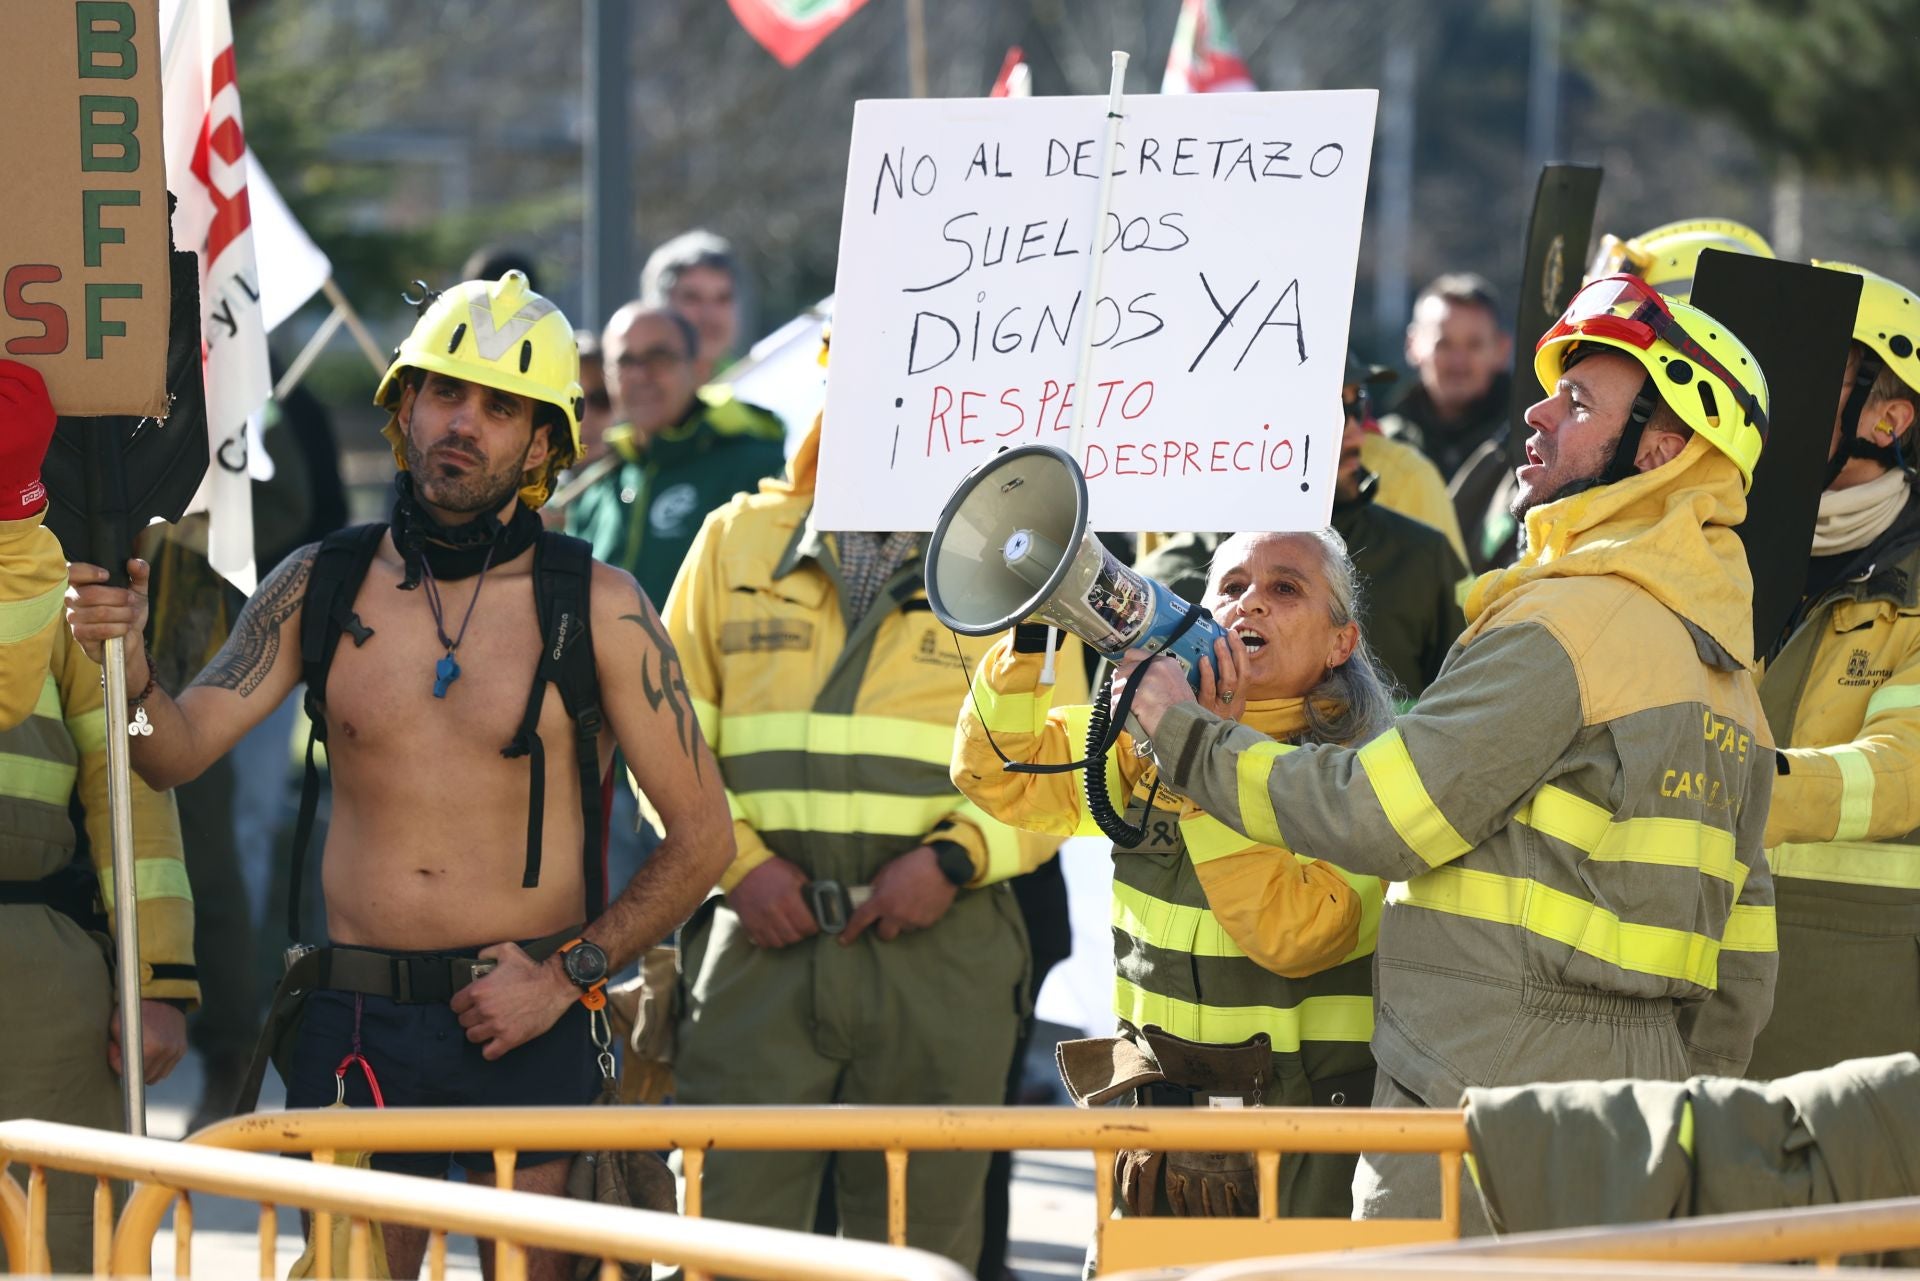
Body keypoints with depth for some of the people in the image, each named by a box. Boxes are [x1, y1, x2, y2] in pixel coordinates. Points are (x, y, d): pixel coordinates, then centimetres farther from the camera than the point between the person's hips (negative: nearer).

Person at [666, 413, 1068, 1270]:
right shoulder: (736, 540, 13)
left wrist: (954, 857, -8)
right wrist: (736, 861, -3)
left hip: (940, 950, 0)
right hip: (764, 941, 0)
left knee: (918, 1247, 3)